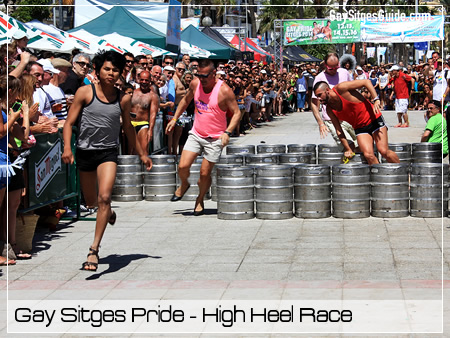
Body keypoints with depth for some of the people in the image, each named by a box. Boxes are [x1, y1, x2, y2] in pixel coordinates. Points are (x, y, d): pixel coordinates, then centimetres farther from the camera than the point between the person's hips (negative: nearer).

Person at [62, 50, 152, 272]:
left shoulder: (124, 99, 3)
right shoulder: (85, 92, -4)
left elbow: (128, 127, 18)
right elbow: (69, 122, -3)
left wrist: (142, 154, 24)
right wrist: (67, 148, -19)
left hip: (108, 152, 0)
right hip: (85, 151, 0)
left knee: (104, 197, -21)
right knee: (90, 201, 15)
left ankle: (94, 250, -19)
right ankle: (108, 211, 54)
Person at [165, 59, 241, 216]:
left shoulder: (224, 90, -18)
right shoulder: (195, 84, -4)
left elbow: (237, 113, -12)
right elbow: (186, 100, 17)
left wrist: (227, 132, -25)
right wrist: (175, 118, 13)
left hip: (215, 138, -3)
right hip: (196, 134, 4)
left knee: (205, 173, 2)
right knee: (183, 166, -8)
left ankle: (200, 199, 28)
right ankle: (184, 185, 25)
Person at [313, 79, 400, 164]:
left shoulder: (341, 88, -18)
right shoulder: (329, 109, -2)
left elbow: (366, 82, -16)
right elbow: (338, 130, 6)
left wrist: (376, 100, -27)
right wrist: (348, 149, 5)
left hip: (373, 119, -5)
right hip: (359, 128, 5)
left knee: (384, 151, -13)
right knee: (368, 155, -16)